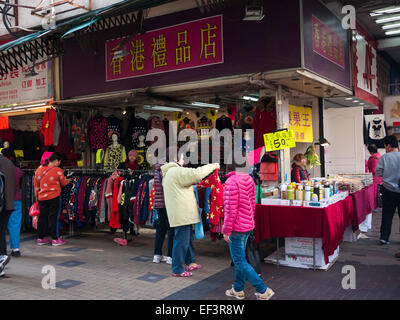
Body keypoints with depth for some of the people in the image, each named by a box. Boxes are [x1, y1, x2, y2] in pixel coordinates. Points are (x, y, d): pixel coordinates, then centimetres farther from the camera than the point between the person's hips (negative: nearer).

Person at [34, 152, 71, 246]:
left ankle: (40, 238, 19)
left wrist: (37, 196, 22)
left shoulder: (39, 169, 5)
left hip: (42, 197, 5)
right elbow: (64, 183, 3)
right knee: (53, 217, 1)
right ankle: (55, 239, 5)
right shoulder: (58, 170, -10)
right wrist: (67, 180, 25)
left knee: (42, 217, 12)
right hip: (53, 197, -5)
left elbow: (36, 185, 12)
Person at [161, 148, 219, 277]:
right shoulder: (176, 171, -17)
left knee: (188, 238, 22)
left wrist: (195, 182, 25)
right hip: (182, 214, -11)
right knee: (182, 241, -3)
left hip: (182, 213, 11)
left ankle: (190, 262, 35)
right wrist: (212, 166, -13)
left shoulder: (168, 173, 18)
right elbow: (197, 173, -25)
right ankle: (177, 270, 6)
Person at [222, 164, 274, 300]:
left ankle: (263, 291, 4)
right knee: (239, 259, 20)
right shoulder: (249, 179, 6)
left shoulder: (231, 182, -21)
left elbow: (231, 209, -22)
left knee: (240, 262, 1)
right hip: (248, 225, 9)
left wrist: (226, 230, -15)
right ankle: (238, 289, 31)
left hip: (236, 228, -9)